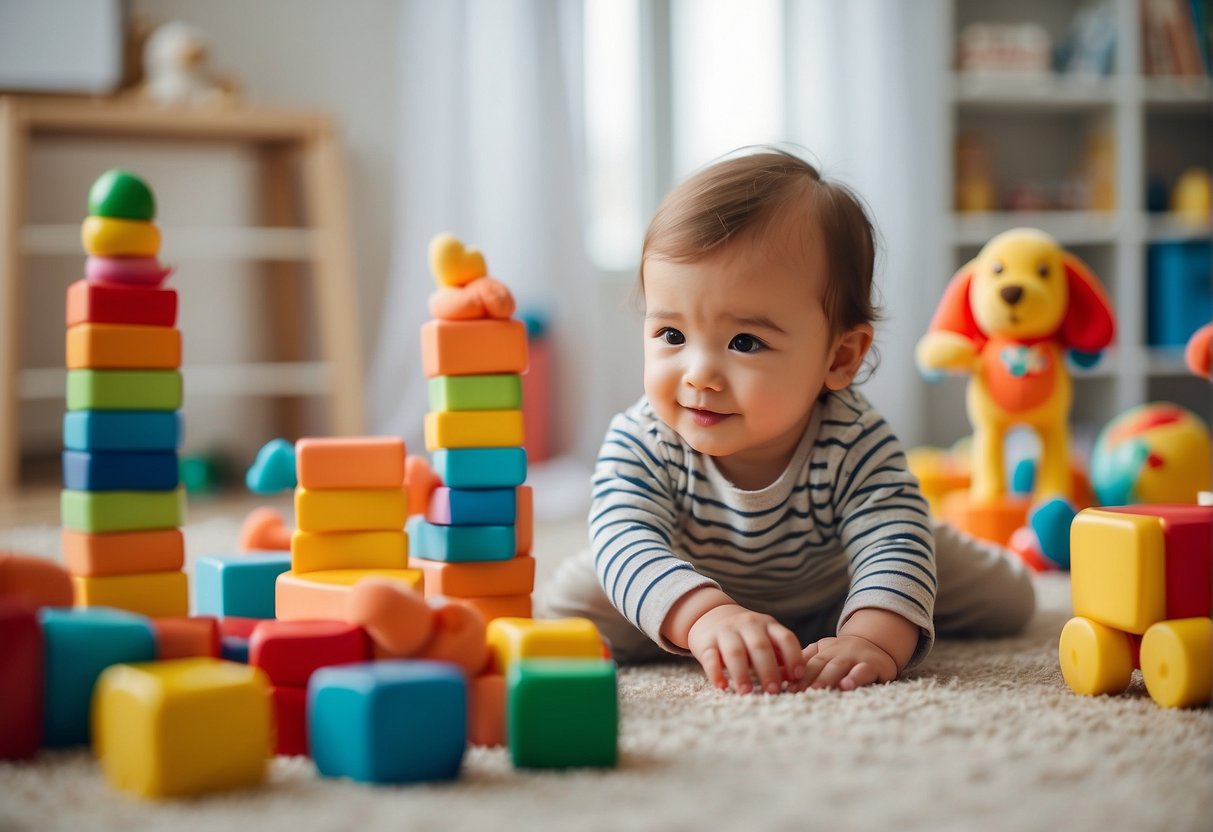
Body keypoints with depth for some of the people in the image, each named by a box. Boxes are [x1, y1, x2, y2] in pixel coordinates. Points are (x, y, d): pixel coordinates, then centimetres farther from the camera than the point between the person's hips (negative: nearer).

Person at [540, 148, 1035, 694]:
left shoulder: (853, 444, -35)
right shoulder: (642, 444, -35)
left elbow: (896, 546, -42)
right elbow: (626, 539, -48)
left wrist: (874, 637, -64)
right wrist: (704, 616, -68)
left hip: (832, 594, 1)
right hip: (688, 593, 0)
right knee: (568, 604, -14)